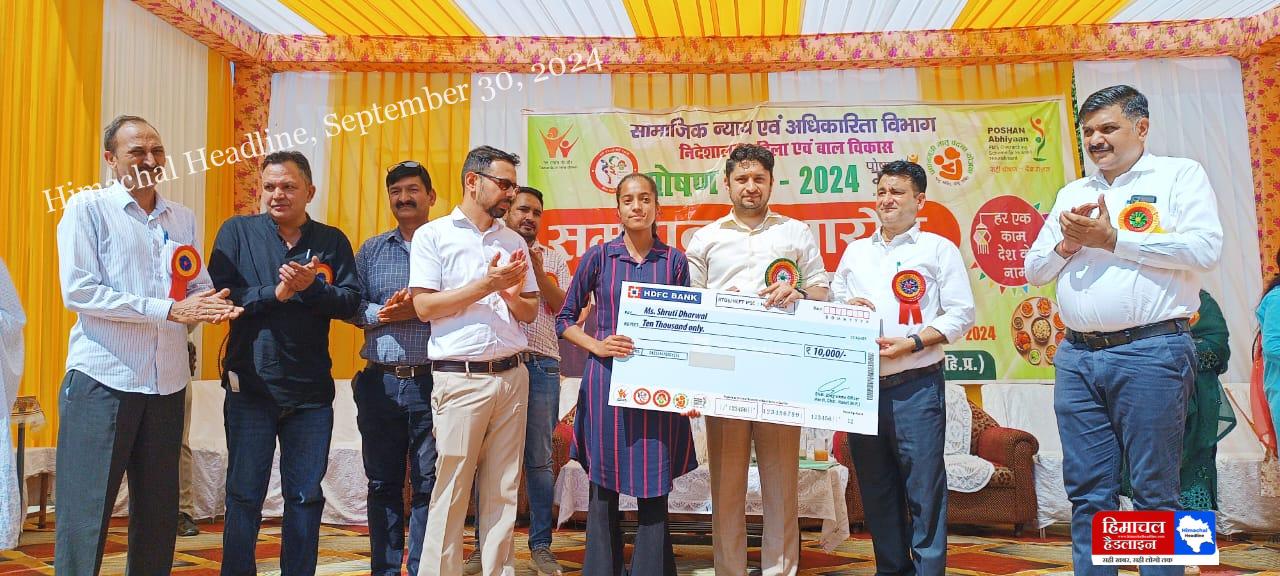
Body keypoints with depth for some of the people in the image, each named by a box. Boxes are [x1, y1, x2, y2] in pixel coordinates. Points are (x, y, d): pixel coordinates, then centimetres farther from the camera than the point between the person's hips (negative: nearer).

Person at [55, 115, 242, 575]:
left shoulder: (183, 218, 12)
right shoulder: (88, 208, -3)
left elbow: (198, 287, 13)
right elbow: (78, 292, -13)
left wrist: (211, 305, -11)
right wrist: (170, 309, -18)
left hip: (167, 383, 5)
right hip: (102, 380, -5)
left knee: (159, 512, 12)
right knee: (84, 515, 0)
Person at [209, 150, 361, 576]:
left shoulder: (332, 241, 5)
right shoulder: (238, 231, 3)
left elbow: (350, 301, -3)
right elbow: (219, 294, -7)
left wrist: (312, 287, -20)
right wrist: (274, 293, -17)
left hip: (311, 389, 2)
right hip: (251, 385, -1)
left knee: (306, 496, 11)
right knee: (244, 495, 8)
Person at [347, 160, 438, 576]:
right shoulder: (371, 250, 14)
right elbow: (351, 306, 6)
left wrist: (420, 310, -17)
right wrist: (382, 313, -12)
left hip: (430, 382, -3)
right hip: (380, 382, 3)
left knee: (427, 485, 2)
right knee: (383, 483, 11)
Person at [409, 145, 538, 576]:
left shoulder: (514, 242, 14)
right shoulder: (433, 235, 1)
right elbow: (424, 307, -8)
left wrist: (512, 294, -5)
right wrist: (484, 285, -13)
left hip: (512, 376, 5)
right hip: (460, 378, -4)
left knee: (503, 490, 9)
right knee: (451, 490, -1)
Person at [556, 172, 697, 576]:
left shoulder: (674, 261, 6)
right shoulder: (599, 256, 3)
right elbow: (565, 319, 8)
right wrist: (598, 345, -9)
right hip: (607, 381, -1)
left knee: (654, 489, 3)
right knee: (604, 487, 6)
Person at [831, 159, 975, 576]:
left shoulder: (938, 249, 3)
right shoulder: (856, 251, 17)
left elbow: (960, 314, -3)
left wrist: (912, 343, -14)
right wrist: (845, 307, -4)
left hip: (915, 385, -4)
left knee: (924, 487, -2)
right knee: (876, 488, 11)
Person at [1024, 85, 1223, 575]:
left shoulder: (1180, 175, 5)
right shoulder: (1071, 194, 20)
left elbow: (1204, 249, -10)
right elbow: (1034, 270, 19)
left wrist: (1112, 238, -9)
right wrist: (1065, 244, -1)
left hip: (1151, 353, -4)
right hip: (1076, 357, 5)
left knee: (1154, 490, 0)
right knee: (1089, 491, 7)